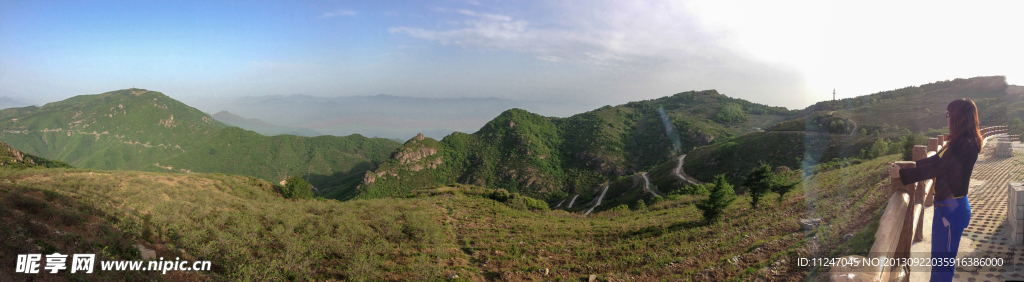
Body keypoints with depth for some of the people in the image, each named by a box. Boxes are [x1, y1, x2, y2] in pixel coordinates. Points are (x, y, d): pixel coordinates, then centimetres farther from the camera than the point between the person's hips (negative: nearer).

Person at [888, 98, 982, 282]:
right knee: (940, 257, 21)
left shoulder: (964, 145, -22)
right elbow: (936, 160, 17)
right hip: (948, 205, 10)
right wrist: (909, 166, 12)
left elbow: (934, 168, -23)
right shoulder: (962, 142, 10)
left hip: (951, 208, -10)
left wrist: (902, 175, -18)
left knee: (942, 260, 1)